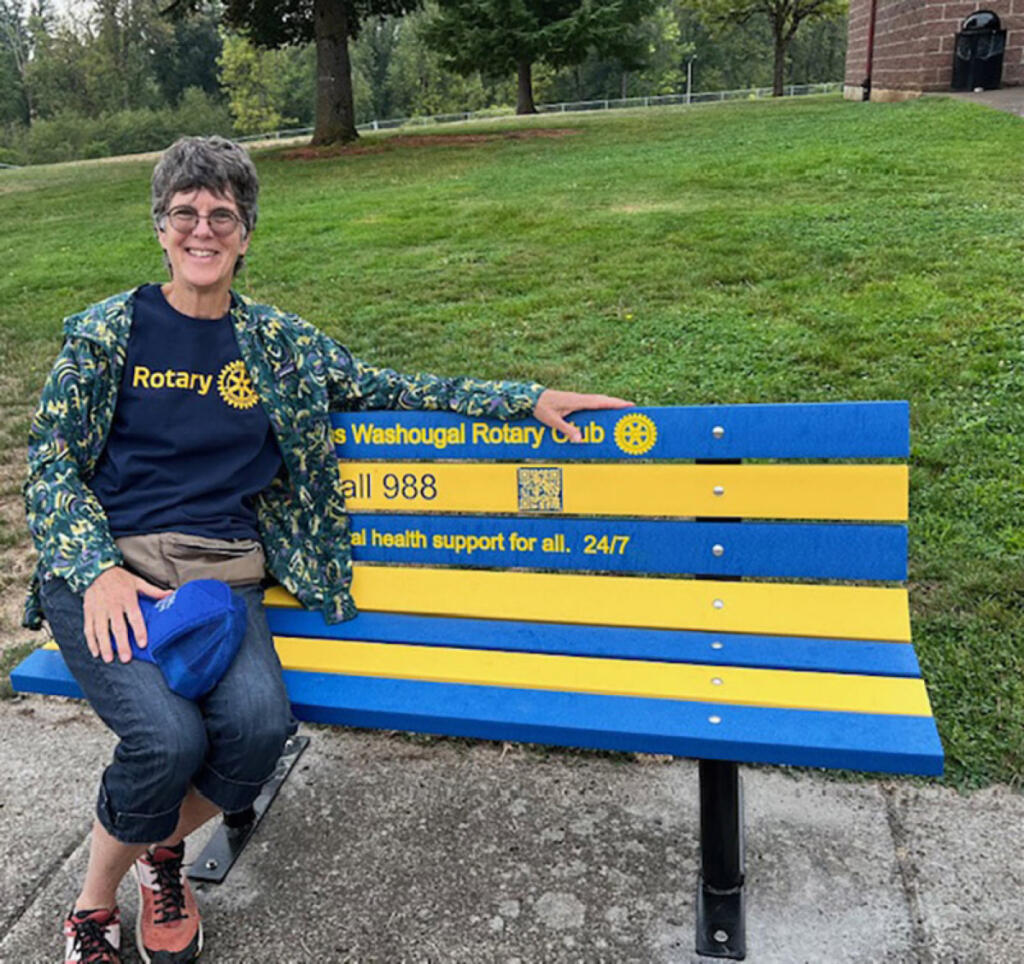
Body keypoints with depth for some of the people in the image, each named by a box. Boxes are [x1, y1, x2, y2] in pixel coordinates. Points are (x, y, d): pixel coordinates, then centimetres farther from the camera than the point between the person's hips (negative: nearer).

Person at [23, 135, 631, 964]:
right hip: (107, 568, -2)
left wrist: (527, 399, 6)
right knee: (170, 735, -27)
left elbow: (391, 391, 13)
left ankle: (164, 845, 9)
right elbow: (52, 462, 4)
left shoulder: (277, 342, 12)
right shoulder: (109, 329, 6)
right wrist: (99, 571, -12)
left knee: (259, 722, -27)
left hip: (223, 572, 2)